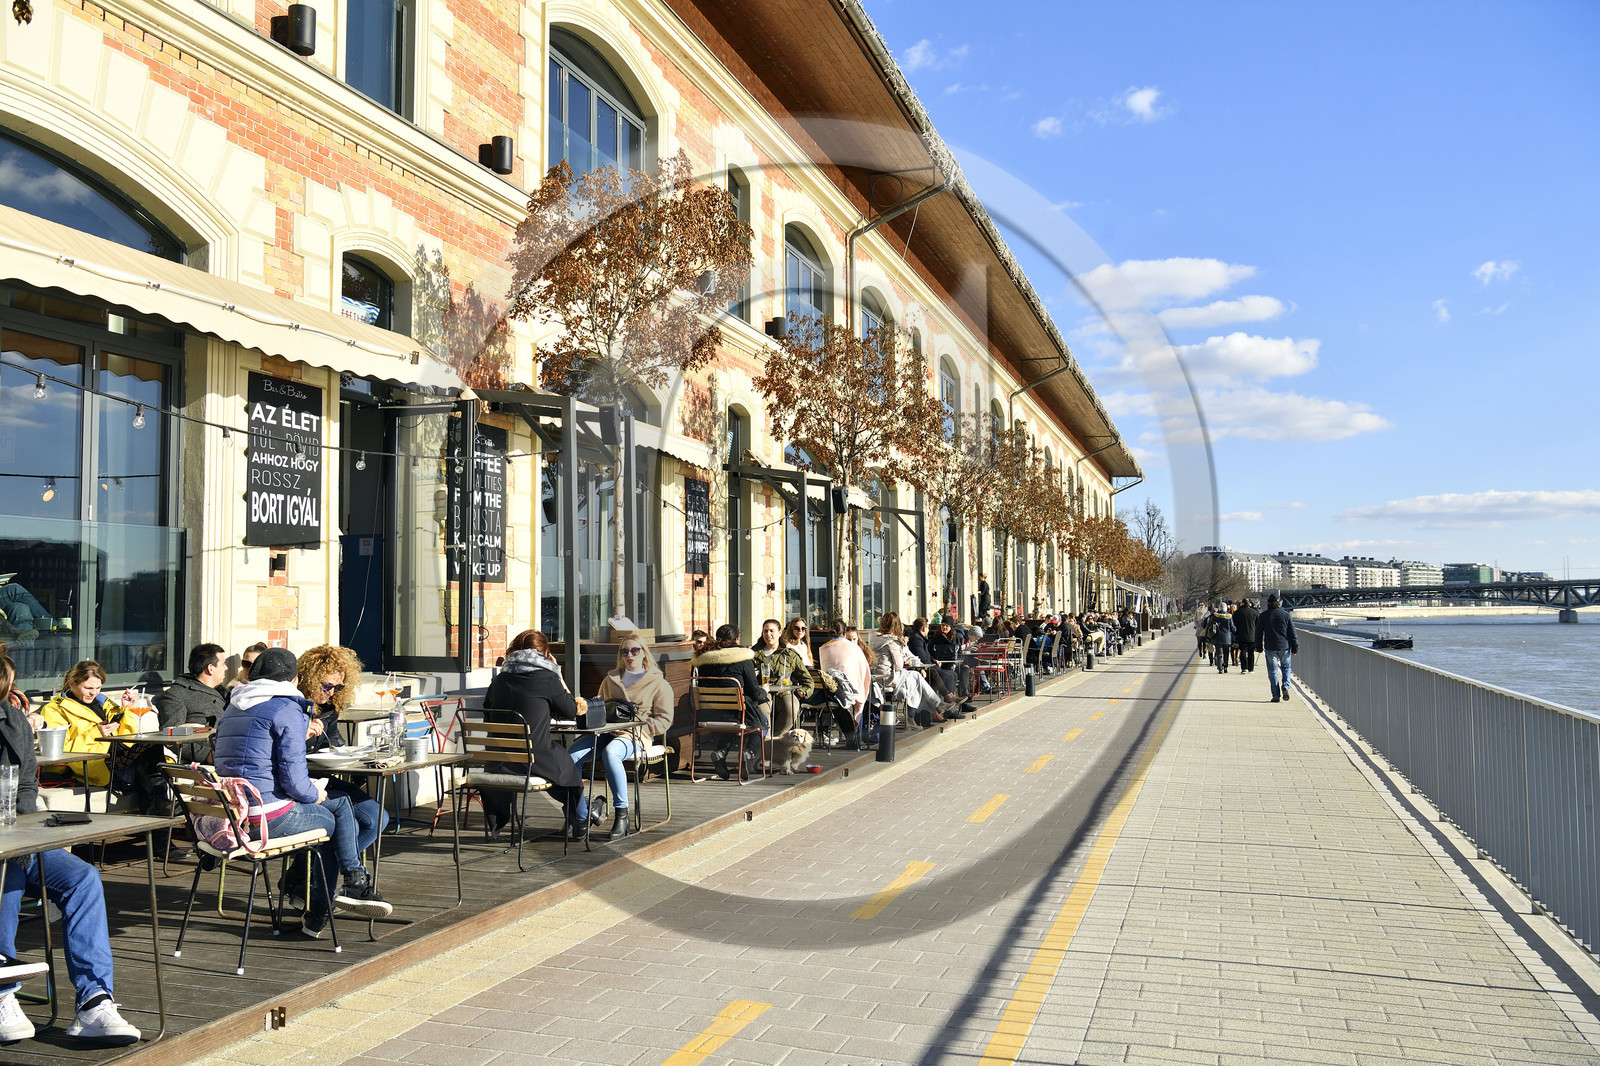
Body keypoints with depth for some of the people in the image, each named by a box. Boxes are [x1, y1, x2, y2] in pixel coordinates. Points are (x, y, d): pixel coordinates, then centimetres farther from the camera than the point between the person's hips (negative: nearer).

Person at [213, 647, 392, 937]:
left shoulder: (232, 708, 16)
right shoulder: (287, 709, -11)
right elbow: (293, 779, -18)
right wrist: (316, 794, 4)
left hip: (233, 814, 9)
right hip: (269, 818, -8)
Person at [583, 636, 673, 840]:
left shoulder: (659, 683, 12)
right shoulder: (610, 680, 26)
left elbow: (664, 721, 4)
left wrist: (636, 726, -10)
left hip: (636, 737, -5)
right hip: (606, 732, 5)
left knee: (610, 753, -39)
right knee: (571, 756, -26)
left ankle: (622, 814, -33)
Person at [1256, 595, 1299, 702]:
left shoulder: (1263, 616, -1)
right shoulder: (1286, 615, -1)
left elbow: (1258, 633, 3)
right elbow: (1292, 633, 1)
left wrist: (1259, 648, 13)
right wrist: (1295, 648, 7)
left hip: (1270, 648, -1)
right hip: (1284, 647, 1)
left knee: (1273, 671, 4)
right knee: (1286, 667, 17)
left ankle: (1276, 695, 2)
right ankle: (1285, 687, -4)